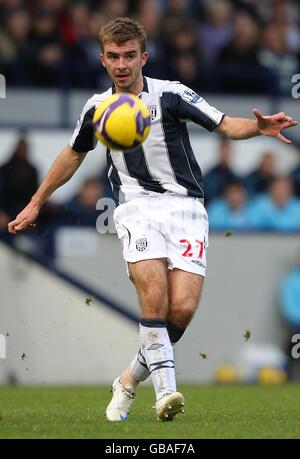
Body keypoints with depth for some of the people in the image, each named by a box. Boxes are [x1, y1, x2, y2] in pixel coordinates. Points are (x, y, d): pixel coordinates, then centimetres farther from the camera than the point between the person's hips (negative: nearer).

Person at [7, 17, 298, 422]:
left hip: (185, 206, -1)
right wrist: (36, 203, 32)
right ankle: (165, 389, -26)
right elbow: (73, 155, 26)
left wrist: (258, 126, -28)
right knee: (154, 293, -26)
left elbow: (225, 125, -6)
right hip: (138, 207, 1)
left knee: (183, 308, -14)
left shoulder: (171, 95, -2)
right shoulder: (97, 108, 9)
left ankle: (131, 379, 9)